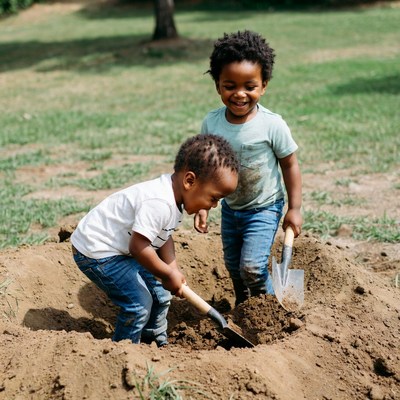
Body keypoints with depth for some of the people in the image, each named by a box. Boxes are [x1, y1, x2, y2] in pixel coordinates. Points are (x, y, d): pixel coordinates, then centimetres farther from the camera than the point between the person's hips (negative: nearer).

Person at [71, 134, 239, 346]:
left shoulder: (174, 197, -2)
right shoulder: (159, 204, -34)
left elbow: (163, 236, 7)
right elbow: (138, 246, -34)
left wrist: (173, 270, -5)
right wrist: (167, 274, -20)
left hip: (121, 247, 10)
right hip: (96, 251, -10)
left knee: (160, 292, 16)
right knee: (139, 303, -12)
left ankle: (157, 343, 34)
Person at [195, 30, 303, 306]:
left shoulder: (272, 125, -23)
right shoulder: (211, 123, -13)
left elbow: (290, 165, -11)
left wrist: (294, 208, -8)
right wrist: (203, 206, -1)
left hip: (264, 208, -4)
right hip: (230, 207, 5)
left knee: (252, 267, -14)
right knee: (233, 266, 18)